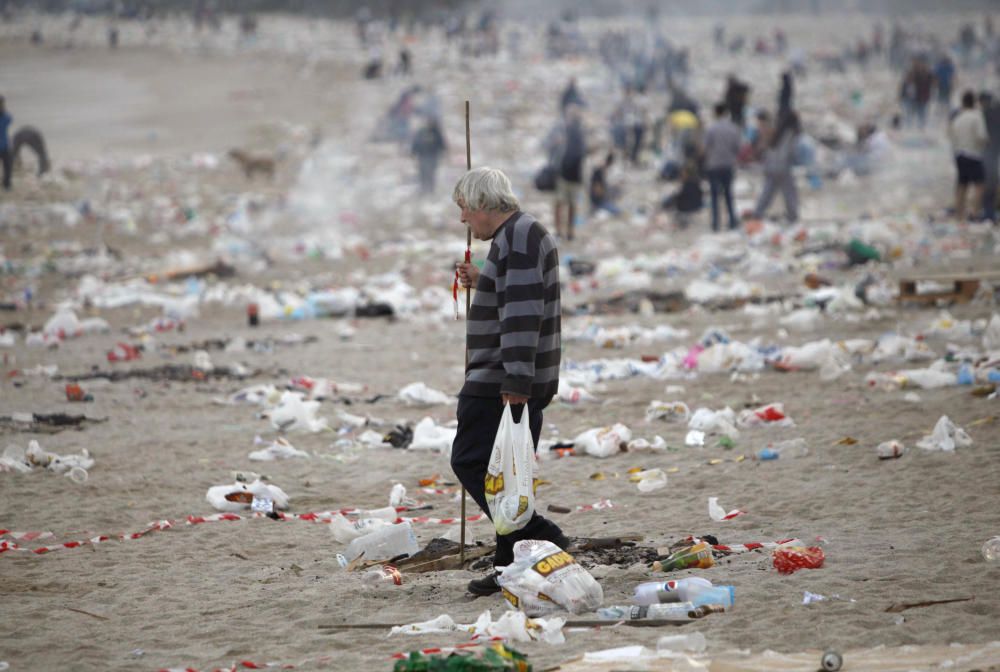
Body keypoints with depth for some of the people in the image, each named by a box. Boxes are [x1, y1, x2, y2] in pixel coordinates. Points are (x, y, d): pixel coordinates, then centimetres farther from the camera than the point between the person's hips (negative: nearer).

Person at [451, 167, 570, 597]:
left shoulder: (519, 237, -14)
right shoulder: (519, 235, 19)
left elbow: (523, 314, -22)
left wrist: (514, 384, -26)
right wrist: (481, 286, 15)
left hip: (505, 381, -11)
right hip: (515, 381, 11)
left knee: (472, 462, -11)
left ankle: (541, 538, -14)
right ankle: (512, 564, 11)